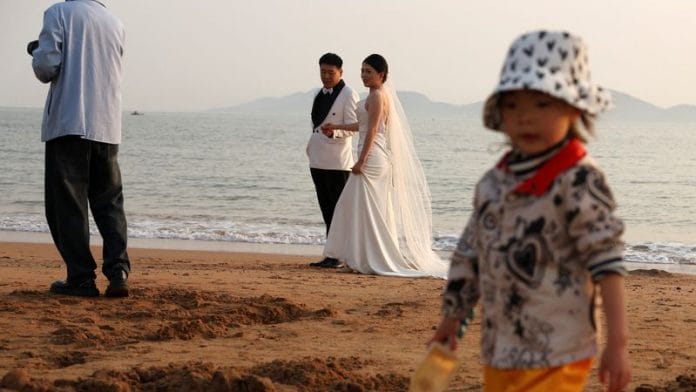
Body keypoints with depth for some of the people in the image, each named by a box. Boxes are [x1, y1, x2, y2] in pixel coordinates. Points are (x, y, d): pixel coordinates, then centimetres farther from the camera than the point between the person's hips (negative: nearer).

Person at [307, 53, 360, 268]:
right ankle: (332, 254, 14)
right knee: (327, 210, 10)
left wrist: (334, 132, -31)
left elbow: (352, 127, -14)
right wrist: (311, 146, 22)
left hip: (337, 162, -8)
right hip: (318, 160, 8)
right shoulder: (319, 95, 17)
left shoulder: (349, 95, -7)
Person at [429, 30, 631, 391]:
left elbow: (607, 262, -17)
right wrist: (452, 318, 23)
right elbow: (469, 256, 17)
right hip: (498, 351, 8)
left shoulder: (578, 181, -14)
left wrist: (616, 342, -20)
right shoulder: (494, 182, 7)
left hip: (553, 357, -8)